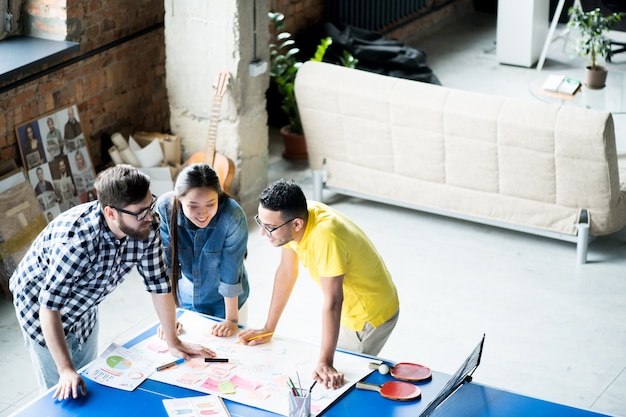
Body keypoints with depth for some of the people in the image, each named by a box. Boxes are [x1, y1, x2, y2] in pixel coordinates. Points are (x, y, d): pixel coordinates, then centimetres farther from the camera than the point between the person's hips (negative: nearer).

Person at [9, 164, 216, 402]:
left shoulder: (147, 228, -24)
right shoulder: (76, 240, -42)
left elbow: (158, 284, -11)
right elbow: (50, 306, -36)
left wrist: (173, 343, -6)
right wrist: (66, 370, -35)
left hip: (84, 307, 6)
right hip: (39, 304, -6)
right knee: (64, 394, 5)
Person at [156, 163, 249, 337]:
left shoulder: (233, 217, -32)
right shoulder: (165, 208, -27)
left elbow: (230, 272, -23)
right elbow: (166, 264, -19)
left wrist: (232, 319, -13)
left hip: (225, 301, -1)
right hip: (186, 301, 1)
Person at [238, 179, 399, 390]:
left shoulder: (325, 236, -38)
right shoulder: (289, 217, -14)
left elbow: (332, 302, -37)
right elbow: (286, 271, 0)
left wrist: (325, 363, -37)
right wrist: (268, 329, 4)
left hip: (371, 315, -8)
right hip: (349, 310, 8)